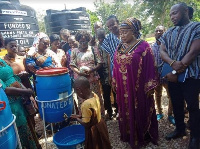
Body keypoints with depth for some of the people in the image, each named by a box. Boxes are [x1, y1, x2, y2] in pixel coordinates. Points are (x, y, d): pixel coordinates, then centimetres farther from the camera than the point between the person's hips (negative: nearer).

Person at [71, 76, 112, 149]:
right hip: (100, 124, 7)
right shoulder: (94, 95, -9)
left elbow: (86, 124, -24)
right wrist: (80, 116, 2)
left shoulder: (86, 104, -33)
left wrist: (77, 118, -8)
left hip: (93, 130, -7)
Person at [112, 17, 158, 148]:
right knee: (126, 112, 18)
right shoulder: (120, 47, 6)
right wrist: (115, 84, 12)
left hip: (138, 88, -5)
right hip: (123, 89, 5)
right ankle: (128, 135, 40)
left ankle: (141, 137, 33)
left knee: (139, 112, 11)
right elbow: (116, 67, 10)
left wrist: (149, 87, -12)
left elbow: (150, 67, -10)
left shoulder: (143, 46, -10)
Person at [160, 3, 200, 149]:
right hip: (172, 74, 5)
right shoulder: (169, 33, 10)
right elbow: (162, 51, 3)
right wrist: (173, 63, -18)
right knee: (176, 104, 15)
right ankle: (180, 129, 35)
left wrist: (176, 72, -16)